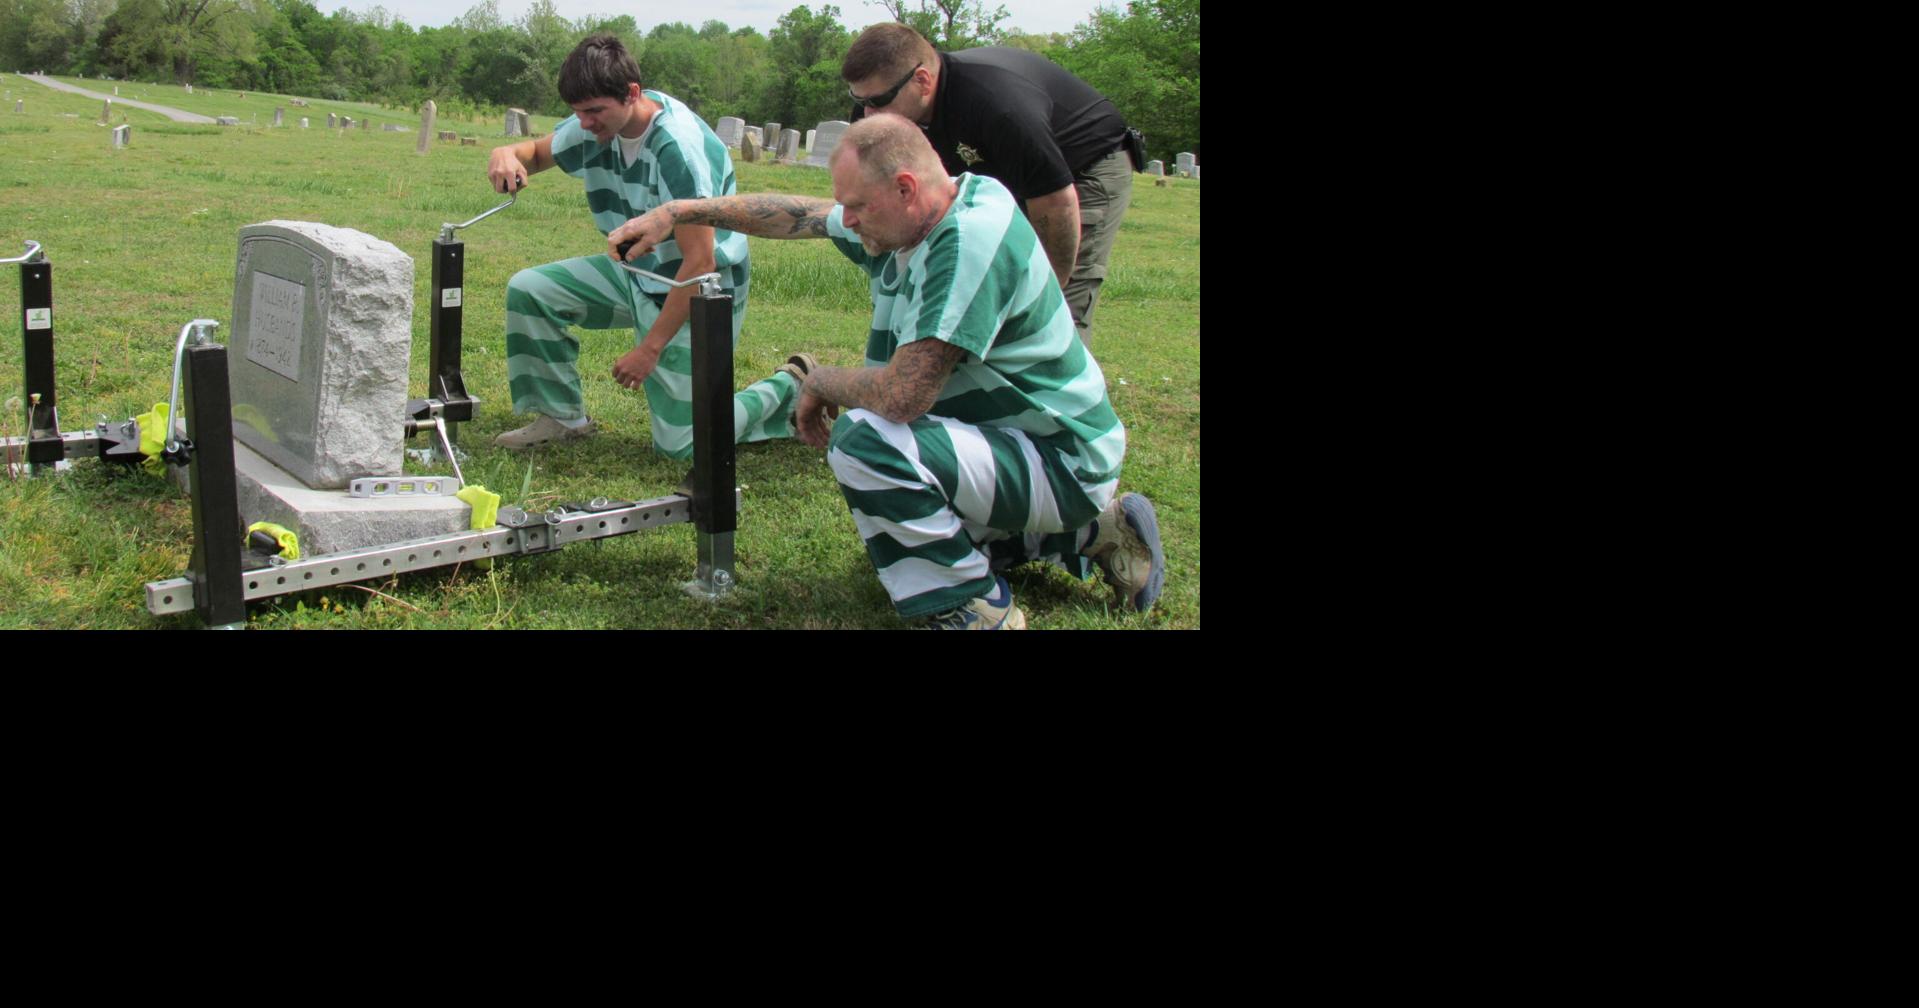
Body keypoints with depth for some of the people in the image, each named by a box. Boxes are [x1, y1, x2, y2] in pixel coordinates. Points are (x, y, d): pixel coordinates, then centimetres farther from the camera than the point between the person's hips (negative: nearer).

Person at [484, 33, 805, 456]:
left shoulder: (679, 147, -30)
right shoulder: (596, 126, -6)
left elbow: (700, 261, -30)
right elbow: (536, 152, 12)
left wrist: (650, 348, -25)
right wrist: (506, 154, -15)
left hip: (696, 292, -8)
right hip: (638, 274, 8)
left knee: (681, 446, -9)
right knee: (528, 290, -4)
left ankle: (792, 388, 13)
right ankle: (563, 416, 11)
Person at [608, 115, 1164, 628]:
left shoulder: (971, 240, -30)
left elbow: (901, 396, -34)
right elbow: (796, 213, 14)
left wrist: (818, 382, -14)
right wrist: (679, 212, 10)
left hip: (1058, 460, -10)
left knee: (864, 440, -28)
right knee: (890, 535, 30)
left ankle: (977, 609, -12)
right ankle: (1091, 530, 27)